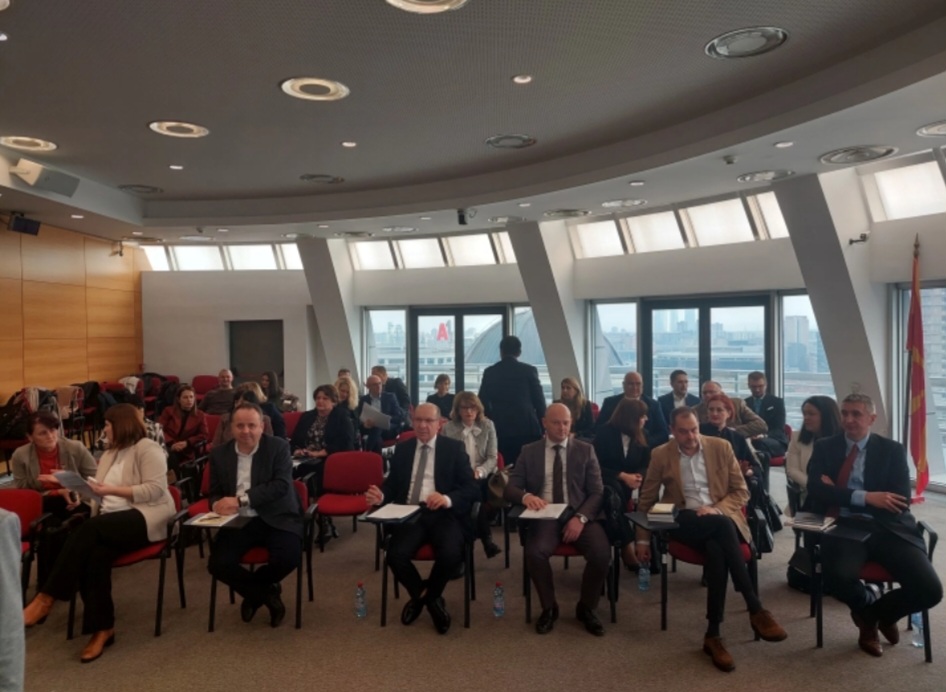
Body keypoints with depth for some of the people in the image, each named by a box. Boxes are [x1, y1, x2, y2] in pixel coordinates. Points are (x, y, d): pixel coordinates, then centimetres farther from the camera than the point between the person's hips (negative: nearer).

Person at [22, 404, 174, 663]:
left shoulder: (148, 449, -3)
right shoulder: (109, 454, 23)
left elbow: (156, 489, -15)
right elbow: (101, 491, 16)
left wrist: (112, 490, -17)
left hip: (146, 518, -6)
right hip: (111, 522, 7)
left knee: (88, 530, -29)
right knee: (95, 555, -26)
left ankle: (46, 597, -22)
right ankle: (102, 628, -23)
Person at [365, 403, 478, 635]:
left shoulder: (454, 448, 6)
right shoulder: (402, 449, 17)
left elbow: (470, 488, -2)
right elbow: (392, 483, 13)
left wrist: (447, 499, -22)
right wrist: (381, 495, -11)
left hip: (443, 513, -2)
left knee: (450, 555, -30)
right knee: (395, 555, -25)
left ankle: (425, 596, 6)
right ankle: (426, 596, 8)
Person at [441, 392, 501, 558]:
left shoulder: (488, 425, 4)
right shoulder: (448, 428, 1)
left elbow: (492, 457, 0)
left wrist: (479, 471, -20)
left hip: (482, 476, 1)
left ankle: (475, 530, -6)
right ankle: (486, 538, -16)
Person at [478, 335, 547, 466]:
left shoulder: (489, 372, 5)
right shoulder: (529, 370, -1)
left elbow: (483, 402, 7)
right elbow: (539, 401, -1)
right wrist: (543, 428, 8)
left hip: (500, 429, 2)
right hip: (526, 428, -2)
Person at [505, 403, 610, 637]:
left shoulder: (585, 450, 10)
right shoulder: (529, 451, 10)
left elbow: (597, 492, 4)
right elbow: (510, 488, 6)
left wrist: (580, 517, -15)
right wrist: (525, 496, -19)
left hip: (579, 516, 1)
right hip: (544, 517, 0)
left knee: (602, 554, -27)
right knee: (535, 553, -31)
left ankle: (586, 609, 4)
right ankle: (549, 608, -1)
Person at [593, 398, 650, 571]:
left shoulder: (642, 437, 8)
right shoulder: (605, 434, -7)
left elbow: (646, 465, 6)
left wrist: (639, 476, -18)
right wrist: (622, 476, -24)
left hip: (630, 482, 4)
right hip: (606, 483, -4)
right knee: (616, 489, -40)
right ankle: (628, 547, -37)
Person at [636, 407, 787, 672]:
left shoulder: (721, 447, 3)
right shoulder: (660, 455, 2)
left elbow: (741, 492, 5)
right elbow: (646, 500, 10)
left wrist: (716, 509, -14)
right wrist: (643, 540, 8)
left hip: (720, 518, 1)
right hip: (684, 522, -1)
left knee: (717, 551, -36)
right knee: (721, 526, -36)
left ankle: (713, 635, -29)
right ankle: (756, 610, -32)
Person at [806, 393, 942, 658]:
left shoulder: (892, 450, 8)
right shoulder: (824, 447, 8)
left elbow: (901, 501, -4)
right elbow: (815, 491, -6)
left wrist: (839, 495, -9)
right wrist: (865, 497, -18)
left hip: (887, 529, 1)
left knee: (930, 589, -21)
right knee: (838, 578, -32)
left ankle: (882, 611, 17)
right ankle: (868, 608, 10)